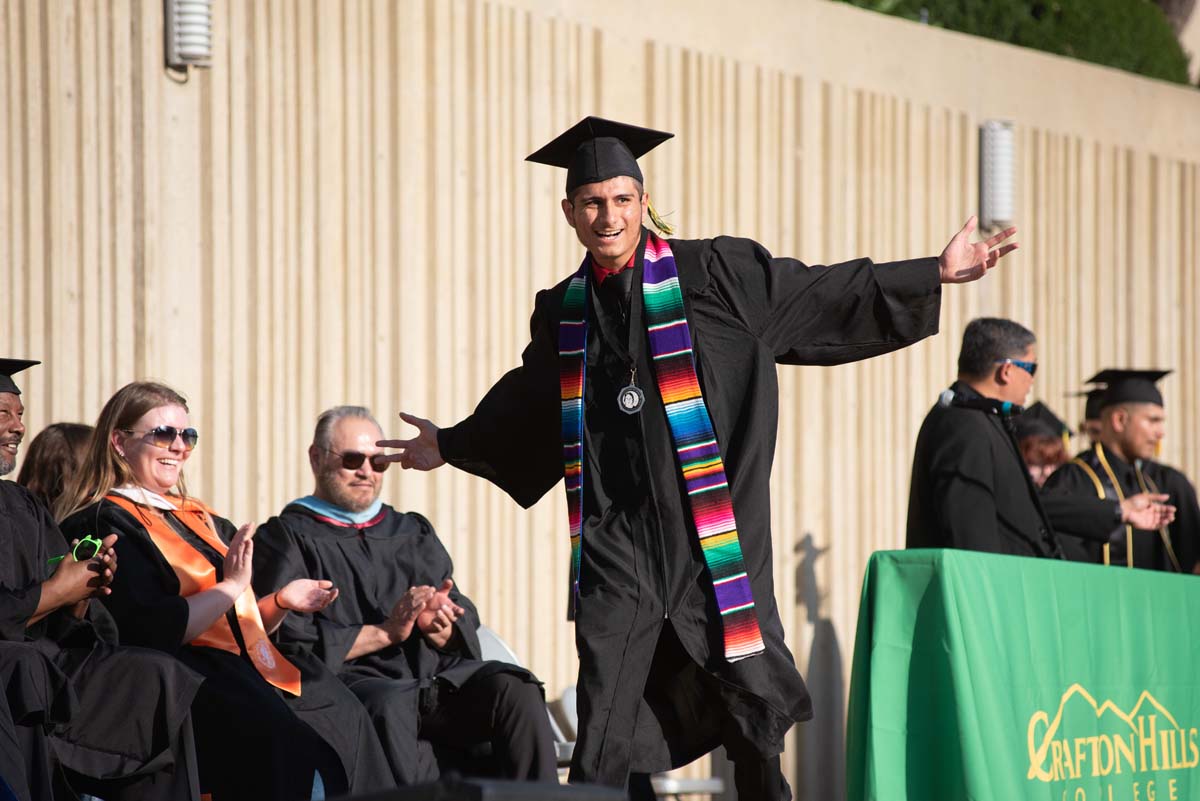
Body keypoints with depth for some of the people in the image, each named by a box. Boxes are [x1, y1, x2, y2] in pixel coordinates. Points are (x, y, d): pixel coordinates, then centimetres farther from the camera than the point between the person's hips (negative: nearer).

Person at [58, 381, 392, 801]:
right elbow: (149, 631, -15)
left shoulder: (199, 518, 24)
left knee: (348, 718, -16)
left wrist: (280, 602, 9)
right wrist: (229, 587, -13)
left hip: (248, 666, 8)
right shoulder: (104, 526, -2)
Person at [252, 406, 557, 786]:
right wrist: (384, 633, -8)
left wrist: (439, 627, -5)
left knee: (514, 689, -25)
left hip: (438, 674, 5)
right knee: (387, 704, -39)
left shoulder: (413, 532, 28)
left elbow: (465, 622, 20)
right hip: (354, 681, -5)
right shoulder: (286, 537, 11)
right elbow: (289, 638, -4)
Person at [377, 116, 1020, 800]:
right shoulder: (562, 313, 12)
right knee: (605, 742, -2)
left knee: (752, 702, 0)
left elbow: (822, 297, 0)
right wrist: (452, 446, 41)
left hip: (710, 531, -2)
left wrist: (935, 275, -5)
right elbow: (528, 405, 30)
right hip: (617, 536, 3)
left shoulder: (712, 274, 0)